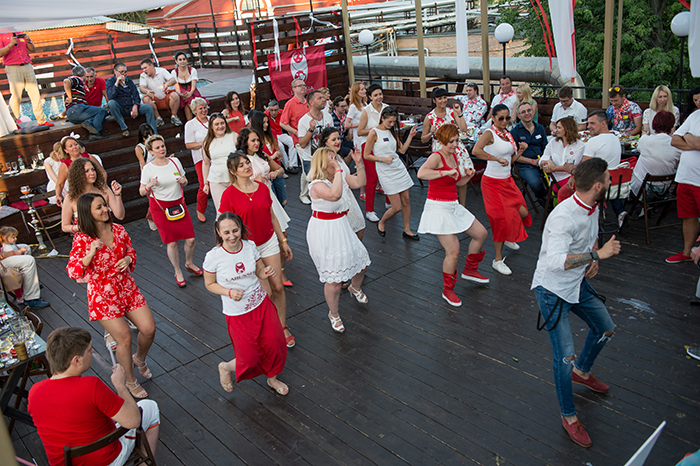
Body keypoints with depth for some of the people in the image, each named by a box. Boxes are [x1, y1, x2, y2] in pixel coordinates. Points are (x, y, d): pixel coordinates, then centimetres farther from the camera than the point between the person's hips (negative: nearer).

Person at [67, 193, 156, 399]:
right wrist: (91, 253, -34)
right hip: (103, 295, -4)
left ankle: (139, 359, 33)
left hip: (127, 288, 5)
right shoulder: (82, 239, -14)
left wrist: (128, 260, -9)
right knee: (124, 337, -6)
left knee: (149, 329, -1)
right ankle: (130, 381, 18)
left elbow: (131, 251, 14)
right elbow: (72, 272, -19)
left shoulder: (118, 229, 0)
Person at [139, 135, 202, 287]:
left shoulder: (175, 161, 1)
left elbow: (185, 182, 13)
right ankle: (178, 272, 21)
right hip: (160, 207, -3)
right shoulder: (148, 169, -9)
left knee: (190, 238, 1)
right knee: (171, 242, 0)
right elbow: (141, 192, -3)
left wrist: (183, 181, -11)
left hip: (179, 203, 3)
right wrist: (149, 185, -24)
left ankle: (189, 263, 30)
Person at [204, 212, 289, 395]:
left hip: (261, 304, 4)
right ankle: (226, 367, 37)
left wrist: (267, 272, -17)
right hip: (237, 313, -3)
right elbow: (210, 284, -4)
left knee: (274, 345, 8)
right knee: (249, 358, 2)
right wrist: (229, 292, -22)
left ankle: (272, 378, 39)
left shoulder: (250, 246, -8)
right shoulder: (213, 257, -18)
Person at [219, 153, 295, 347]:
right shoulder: (229, 195, -14)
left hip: (269, 242, 5)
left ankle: (283, 327, 25)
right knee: (265, 293, -1)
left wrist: (283, 241, 14)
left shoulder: (262, 187, 1)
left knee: (277, 287, 8)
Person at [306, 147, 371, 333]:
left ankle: (355, 288, 56)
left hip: (341, 228, 8)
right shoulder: (317, 185, -24)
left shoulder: (338, 177, 2)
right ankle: (333, 314, 26)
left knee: (361, 261, 21)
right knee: (334, 280, 0)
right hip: (324, 232, -8)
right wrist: (338, 169, -35)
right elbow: (335, 194, -44)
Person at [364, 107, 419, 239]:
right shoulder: (374, 132, -10)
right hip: (386, 172, -7)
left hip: (399, 168, 7)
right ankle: (381, 222, 24)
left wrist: (410, 136, 4)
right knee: (397, 207, -5)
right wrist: (383, 159, -17)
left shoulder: (392, 131, 11)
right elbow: (366, 155, -9)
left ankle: (407, 230, 20)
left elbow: (402, 150, 12)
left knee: (406, 200, 6)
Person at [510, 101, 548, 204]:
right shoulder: (514, 132, 0)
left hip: (541, 163, 4)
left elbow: (545, 148, 21)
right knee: (536, 183, -32)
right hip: (525, 166, -4)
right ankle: (544, 196, 3)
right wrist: (532, 161, -12)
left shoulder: (540, 128, 16)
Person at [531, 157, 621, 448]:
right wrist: (598, 254, -36)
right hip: (552, 290, -9)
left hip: (578, 284, 9)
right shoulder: (563, 217, -32)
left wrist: (594, 260, -1)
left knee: (605, 329, 24)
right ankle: (569, 417, 12)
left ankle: (582, 371, 52)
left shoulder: (592, 208, -3)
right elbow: (555, 261, -43)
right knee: (565, 356, -9)